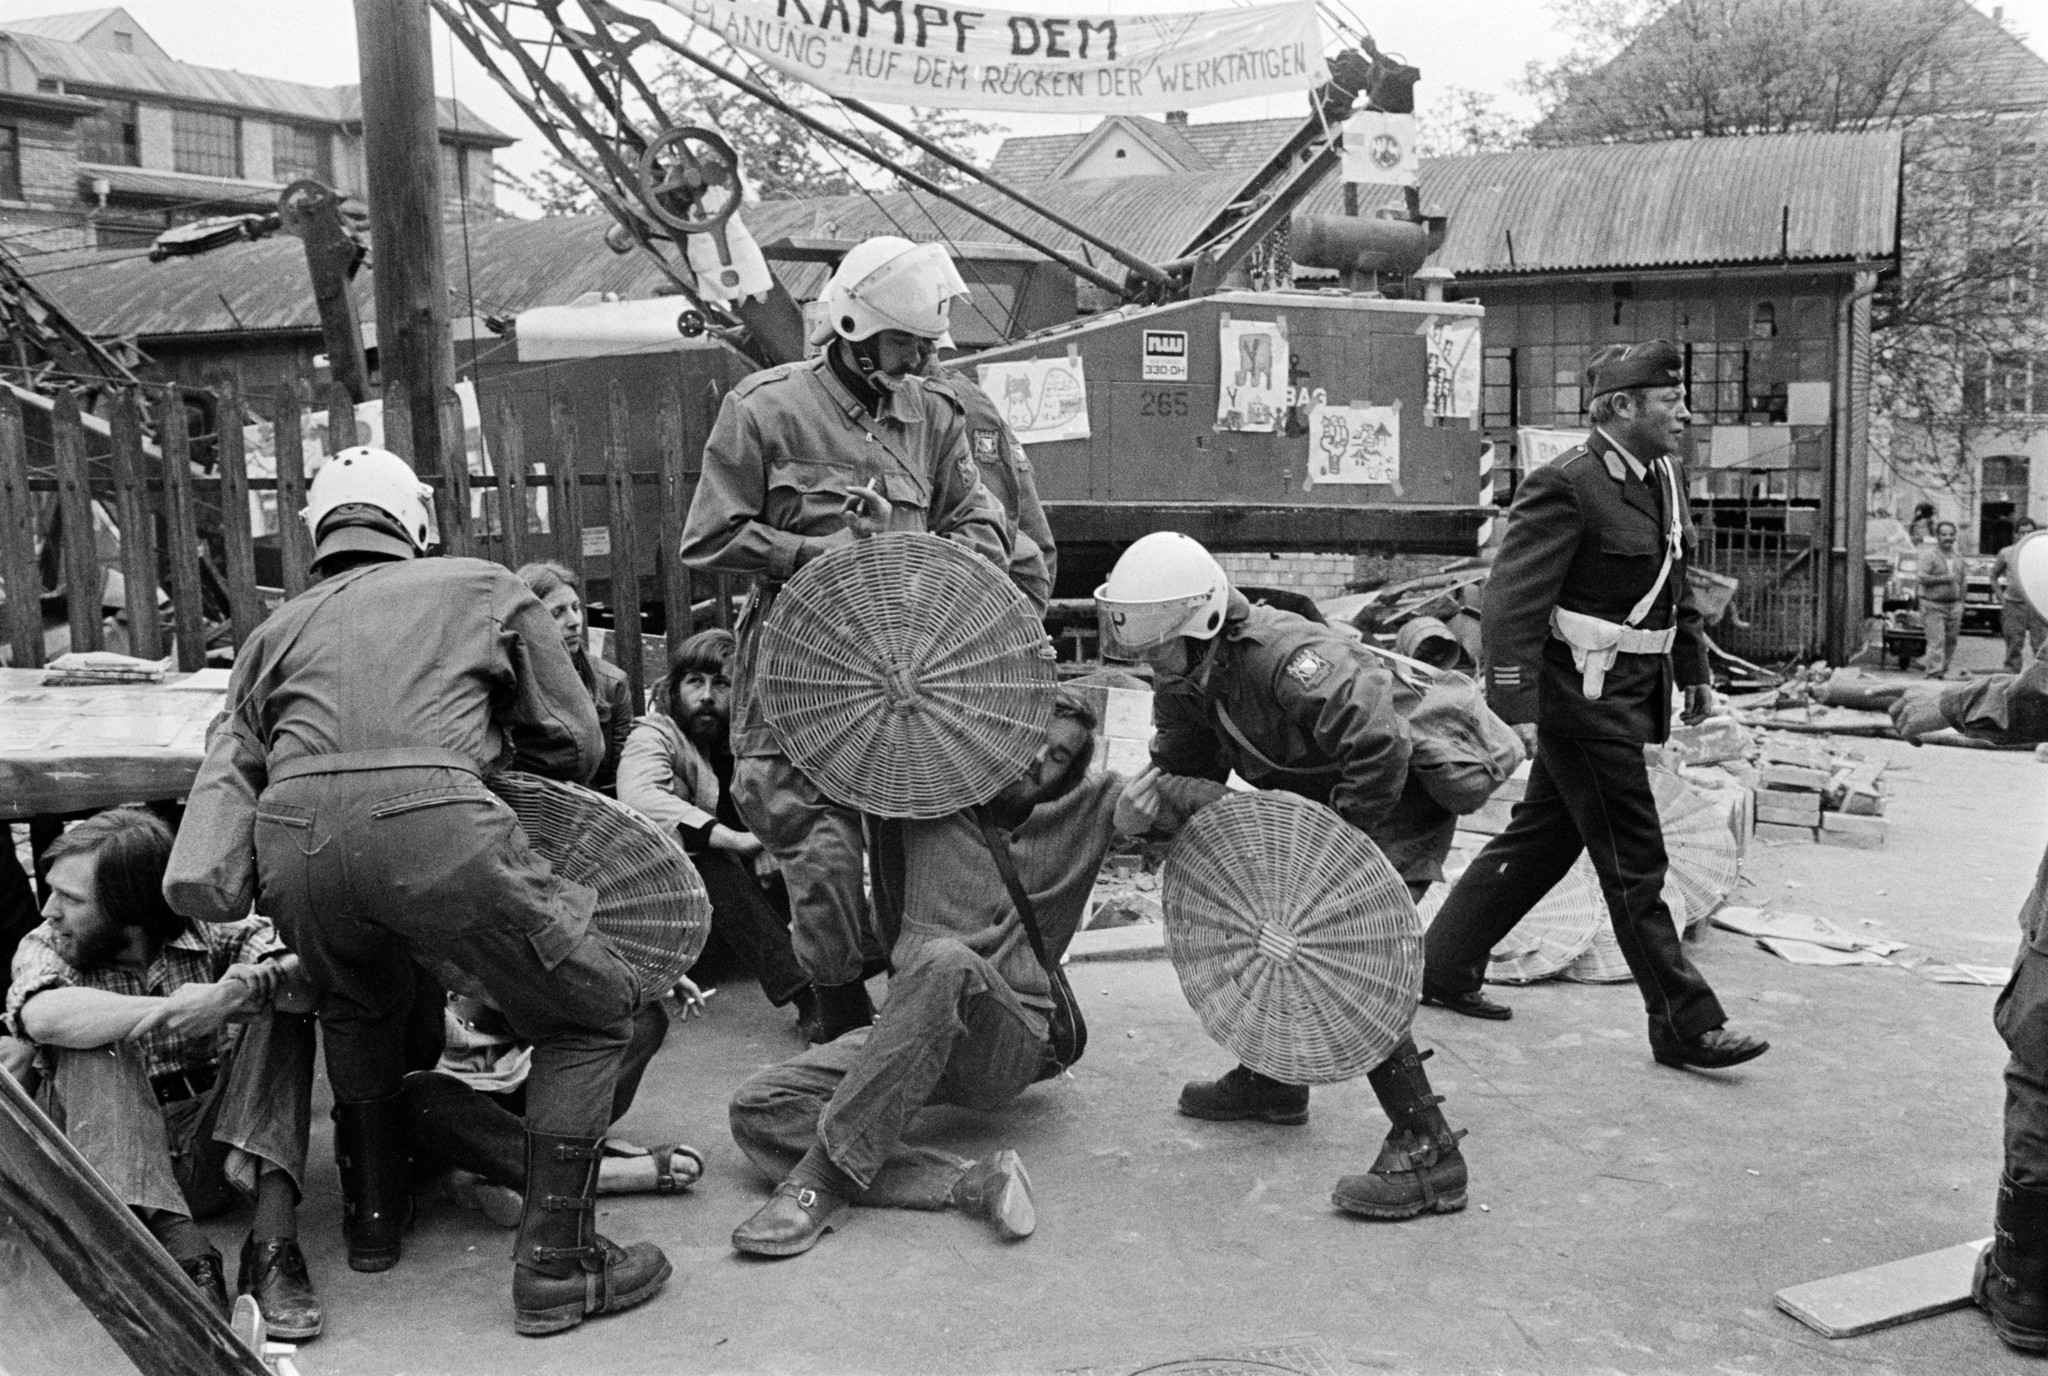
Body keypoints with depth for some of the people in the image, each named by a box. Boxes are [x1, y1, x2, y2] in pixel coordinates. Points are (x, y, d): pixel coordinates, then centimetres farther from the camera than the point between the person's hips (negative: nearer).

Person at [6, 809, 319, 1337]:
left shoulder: (208, 931, 0)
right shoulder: (44, 946, 0)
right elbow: (43, 1017, -25)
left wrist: (244, 988, -34)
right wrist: (172, 1008, -32)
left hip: (212, 1153, 1)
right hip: (109, 1158, 0)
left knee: (280, 998, -16)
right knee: (93, 1042, -24)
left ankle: (273, 1243, -30)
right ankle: (183, 1251, -40)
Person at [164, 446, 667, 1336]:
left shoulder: (278, 629, 30)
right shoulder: (484, 587, 27)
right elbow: (576, 745, 24)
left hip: (294, 832, 4)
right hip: (435, 822, -4)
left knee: (360, 1006, 36)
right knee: (593, 1013, 15)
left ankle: (371, 1213, 43)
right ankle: (554, 1264, 11)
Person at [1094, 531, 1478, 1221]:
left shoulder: (1286, 659, -35)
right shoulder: (1185, 673, -5)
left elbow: (1381, 749, -39)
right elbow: (1186, 766, 6)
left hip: (1397, 808, -10)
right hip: (1318, 803, 10)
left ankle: (1427, 1151, -14)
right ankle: (1273, 1076, 34)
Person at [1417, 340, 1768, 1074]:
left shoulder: (1664, 477, 11)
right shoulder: (1565, 487, -18)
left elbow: (1675, 585, 24)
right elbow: (1510, 601, -21)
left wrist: (1694, 670, 22)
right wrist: (1515, 706, -26)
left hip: (1629, 693, 10)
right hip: (1583, 697, -10)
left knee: (1540, 839, 16)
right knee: (1634, 865, -2)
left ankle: (1444, 966, 29)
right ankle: (1685, 1025, 8)